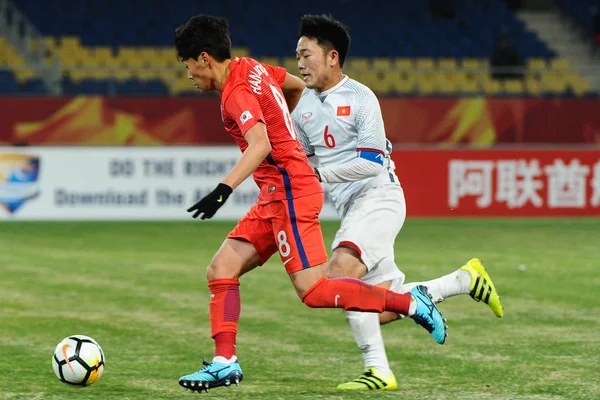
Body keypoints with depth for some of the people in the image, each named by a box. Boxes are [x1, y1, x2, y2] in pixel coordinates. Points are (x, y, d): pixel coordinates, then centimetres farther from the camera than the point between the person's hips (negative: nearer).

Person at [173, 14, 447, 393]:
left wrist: (223, 190, -41)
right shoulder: (250, 68, 12)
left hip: (290, 191, -10)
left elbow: (260, 145, -32)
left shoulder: (237, 92, -16)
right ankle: (225, 362, 0)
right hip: (275, 197, 10)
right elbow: (297, 86, 29)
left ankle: (411, 302, -7)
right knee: (220, 270, 4)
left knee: (314, 291, -13)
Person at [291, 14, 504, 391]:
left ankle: (378, 369, -25)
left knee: (340, 270, -30)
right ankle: (465, 279, 25)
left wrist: (321, 173, -21)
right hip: (350, 207, 8)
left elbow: (372, 162, -18)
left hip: (379, 198, -8)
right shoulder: (304, 105, 10)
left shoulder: (360, 98, -11)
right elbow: (302, 160, 25)